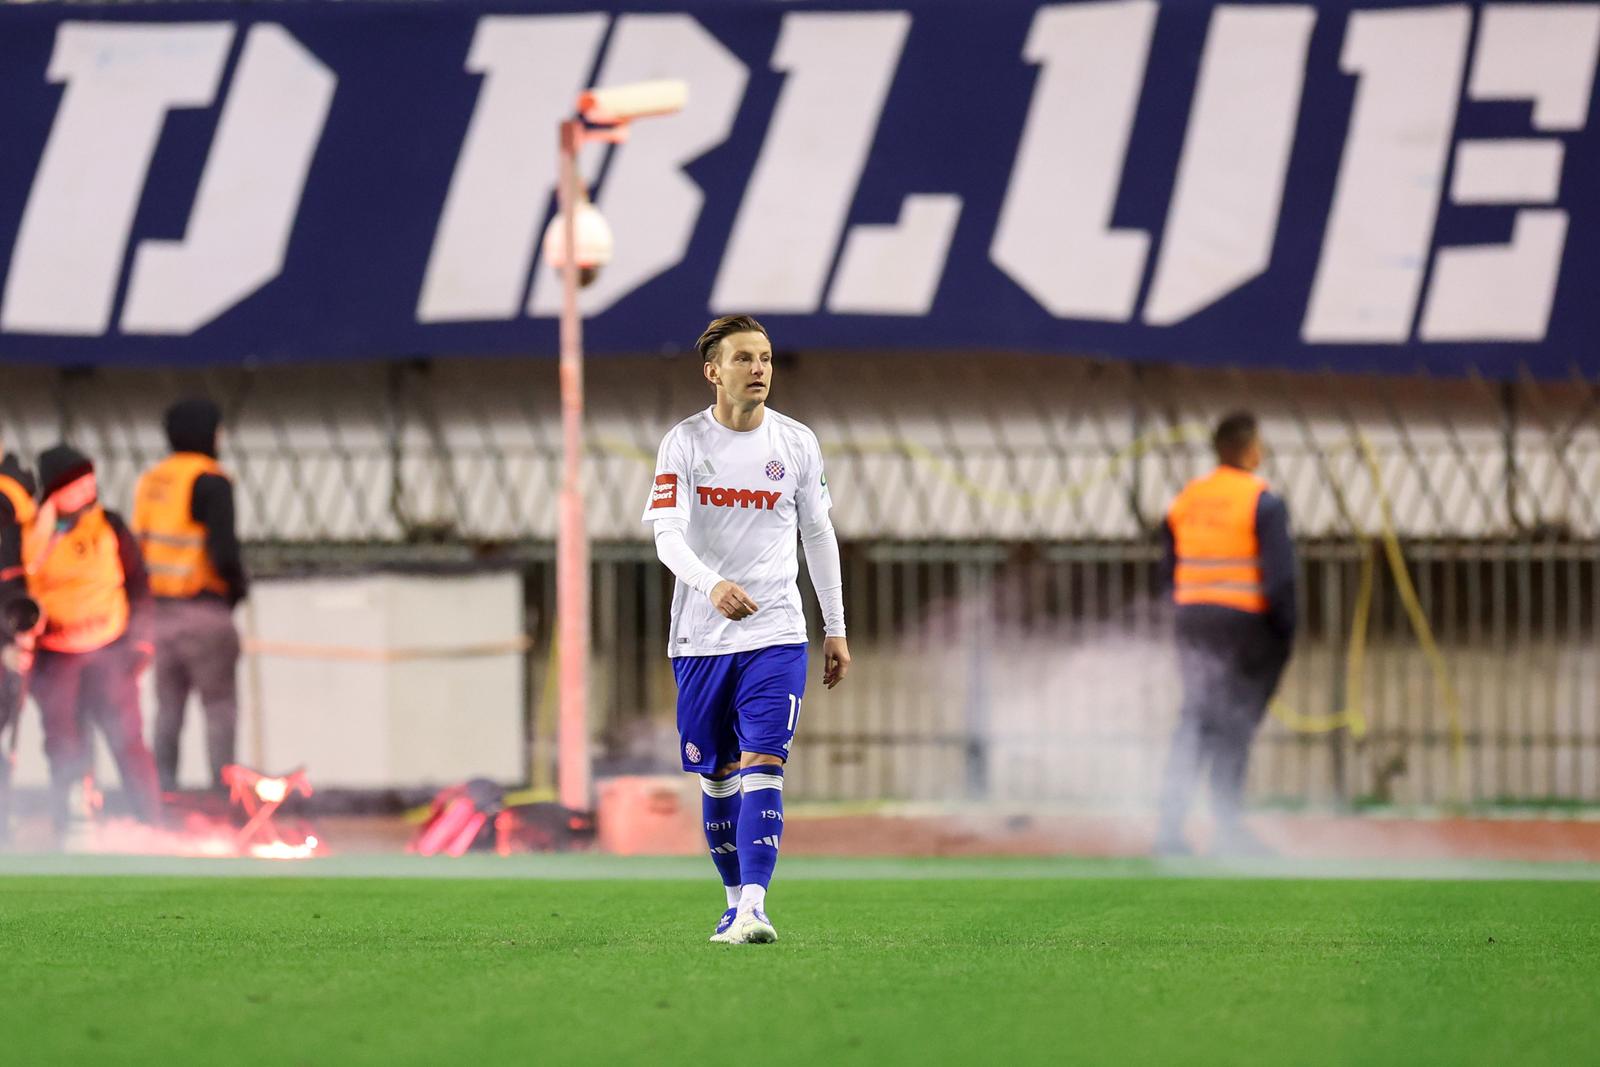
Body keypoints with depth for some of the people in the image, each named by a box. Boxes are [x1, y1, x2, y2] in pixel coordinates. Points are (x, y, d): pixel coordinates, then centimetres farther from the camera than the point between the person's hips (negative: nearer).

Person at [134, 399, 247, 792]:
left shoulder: (150, 480, 12)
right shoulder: (209, 482, -11)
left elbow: (139, 544, 13)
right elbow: (223, 549, -17)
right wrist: (237, 587, -1)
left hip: (159, 608, 7)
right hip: (205, 608, -7)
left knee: (168, 707, 11)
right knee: (220, 705, -3)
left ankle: (163, 790, 9)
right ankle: (223, 787, -8)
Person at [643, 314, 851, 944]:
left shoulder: (796, 443, 4)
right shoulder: (685, 443, -3)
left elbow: (819, 536, 13)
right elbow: (667, 536, -14)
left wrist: (837, 629, 13)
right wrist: (713, 585, -33)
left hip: (775, 636, 0)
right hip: (701, 638, 0)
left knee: (761, 765, -14)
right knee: (716, 777, 8)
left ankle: (754, 909, -21)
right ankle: (736, 900, 23)